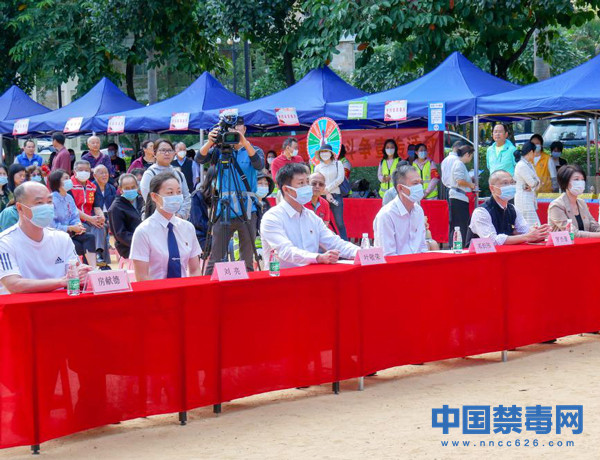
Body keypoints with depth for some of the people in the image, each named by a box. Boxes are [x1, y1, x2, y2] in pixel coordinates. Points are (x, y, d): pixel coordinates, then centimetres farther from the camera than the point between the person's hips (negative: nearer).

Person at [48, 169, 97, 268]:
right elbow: (52, 224, -19)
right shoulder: (52, 199, -14)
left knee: (90, 237, -17)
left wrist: (78, 225, -12)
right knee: (77, 246, -28)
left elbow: (75, 216, 12)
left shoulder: (69, 198, 11)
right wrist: (71, 228, -18)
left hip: (70, 233, 7)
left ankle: (93, 268, -29)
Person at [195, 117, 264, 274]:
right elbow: (199, 159, -7)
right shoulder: (219, 150, 8)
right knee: (215, 257, -2)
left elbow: (259, 165, -14)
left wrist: (245, 142, -27)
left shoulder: (253, 150, 7)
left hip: (247, 210, 0)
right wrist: (210, 142, -26)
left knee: (248, 258, 4)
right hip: (224, 210, 0)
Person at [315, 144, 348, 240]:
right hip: (322, 196, 1)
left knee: (340, 223, -1)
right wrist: (326, 193, -7)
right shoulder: (318, 167, 11)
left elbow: (340, 178, -3)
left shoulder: (338, 164, 8)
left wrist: (327, 189, -7)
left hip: (336, 195, -1)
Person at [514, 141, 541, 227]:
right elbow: (532, 183, -15)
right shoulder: (521, 165, -14)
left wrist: (532, 186, -8)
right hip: (524, 198, -9)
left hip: (530, 197, 9)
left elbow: (537, 182, 12)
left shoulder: (529, 164, 15)